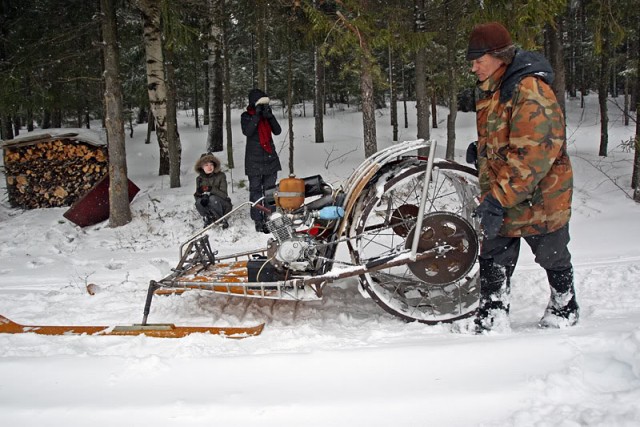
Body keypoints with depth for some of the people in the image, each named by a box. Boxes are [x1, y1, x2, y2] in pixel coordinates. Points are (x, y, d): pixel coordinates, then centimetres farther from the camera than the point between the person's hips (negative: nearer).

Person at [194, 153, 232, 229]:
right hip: (209, 209, 2)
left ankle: (222, 220, -13)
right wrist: (203, 195, -26)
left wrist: (211, 189, -31)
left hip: (223, 207, -2)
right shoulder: (199, 179, 0)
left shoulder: (221, 176, -11)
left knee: (212, 198, -33)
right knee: (198, 202, -28)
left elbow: (224, 195, -18)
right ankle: (208, 218, -1)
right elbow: (197, 196, -3)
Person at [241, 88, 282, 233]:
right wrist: (257, 115, -21)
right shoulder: (246, 116, -1)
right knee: (256, 190, -2)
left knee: (270, 190, 4)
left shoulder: (267, 114, 9)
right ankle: (258, 220, 2)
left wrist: (270, 116, -14)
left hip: (270, 157, 4)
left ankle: (269, 218, 9)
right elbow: (247, 131, -19)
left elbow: (278, 131, -1)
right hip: (254, 159, -4)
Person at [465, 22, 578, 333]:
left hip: (538, 199, -8)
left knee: (554, 260, 14)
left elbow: (532, 155, -30)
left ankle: (564, 311, 36)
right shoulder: (493, 91, 9)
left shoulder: (530, 90, -22)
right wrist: (482, 149, 11)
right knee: (493, 264, 6)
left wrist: (499, 198, -31)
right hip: (500, 201, 8)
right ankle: (491, 323, 14)